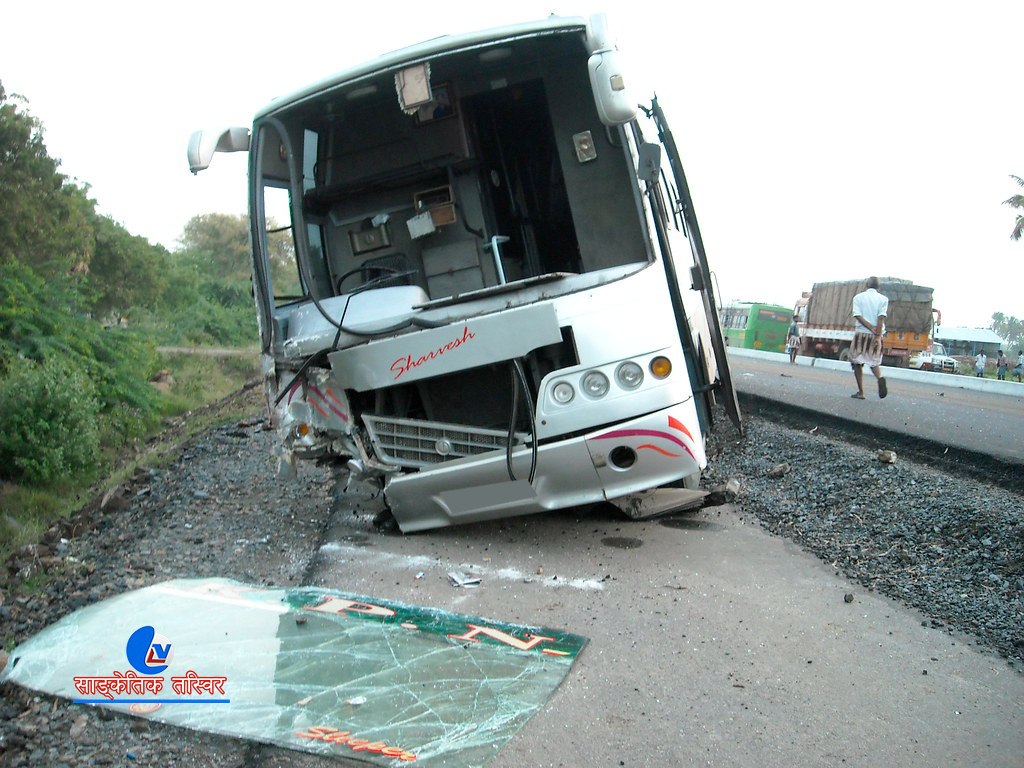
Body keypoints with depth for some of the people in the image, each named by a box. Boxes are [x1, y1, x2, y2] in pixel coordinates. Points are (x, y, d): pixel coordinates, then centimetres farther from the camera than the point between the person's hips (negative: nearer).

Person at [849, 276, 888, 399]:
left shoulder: (858, 297, 5)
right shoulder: (883, 299, 5)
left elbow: (857, 315, -7)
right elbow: (881, 317, -7)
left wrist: (871, 328, -9)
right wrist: (878, 335, -11)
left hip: (861, 334, -1)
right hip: (876, 335, 1)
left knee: (857, 363, 7)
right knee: (874, 362, 13)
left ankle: (860, 392, 3)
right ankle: (880, 378, -19)